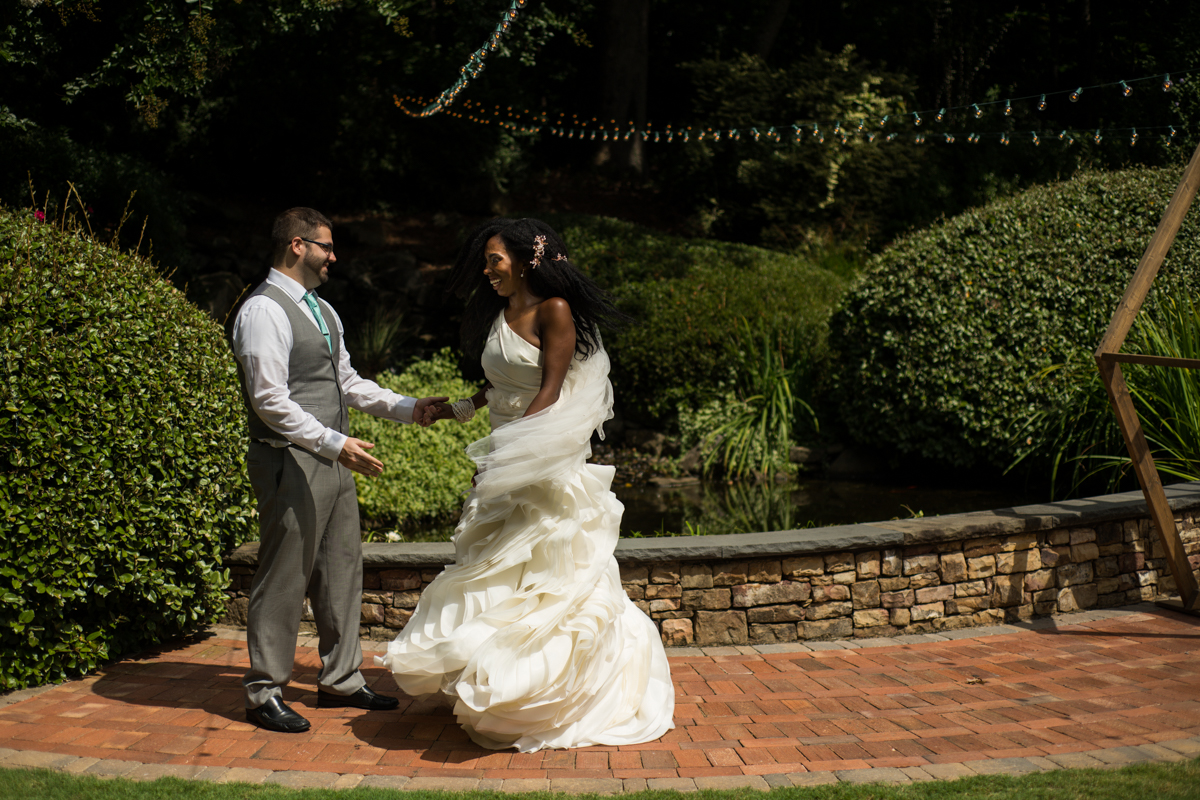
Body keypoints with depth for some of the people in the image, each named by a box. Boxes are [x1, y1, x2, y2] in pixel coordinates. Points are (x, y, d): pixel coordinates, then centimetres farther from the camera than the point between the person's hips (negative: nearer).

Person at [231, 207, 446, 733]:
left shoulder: (322, 310, 17)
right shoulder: (263, 312, -13)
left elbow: (347, 382, 22)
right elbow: (270, 399, -20)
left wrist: (408, 408, 11)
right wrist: (335, 442, -25)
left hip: (333, 461, 9)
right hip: (291, 461, -9)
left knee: (343, 571, 14)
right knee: (285, 579, -3)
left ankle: (340, 680, 26)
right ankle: (264, 693, 9)